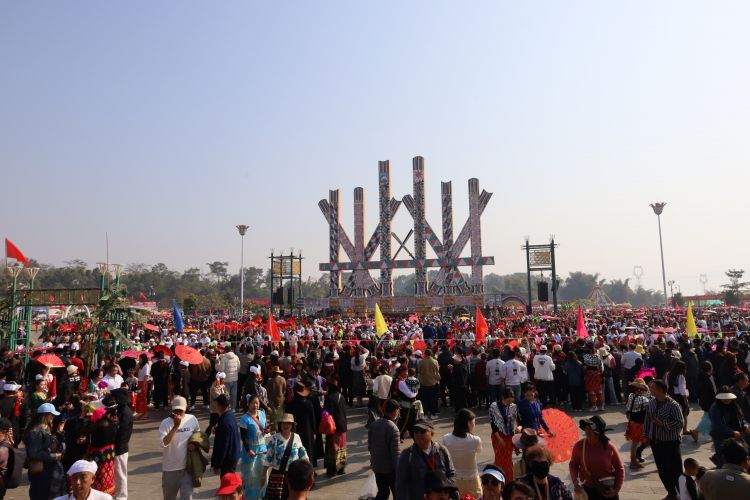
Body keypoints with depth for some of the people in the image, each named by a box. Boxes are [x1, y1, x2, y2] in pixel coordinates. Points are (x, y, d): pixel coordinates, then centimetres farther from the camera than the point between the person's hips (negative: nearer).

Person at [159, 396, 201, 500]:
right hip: (170, 468, 0)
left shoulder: (192, 420, -4)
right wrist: (176, 426, -32)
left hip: (188, 466, 0)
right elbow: (164, 443, -26)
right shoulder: (166, 423, -12)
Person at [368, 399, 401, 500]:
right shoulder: (393, 428, -23)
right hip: (390, 468, -6)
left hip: (376, 466, 6)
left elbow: (370, 446, 7)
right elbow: (396, 453, -21)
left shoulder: (373, 424, -3)